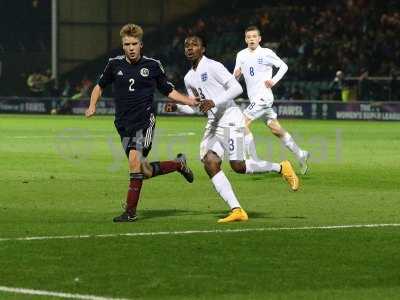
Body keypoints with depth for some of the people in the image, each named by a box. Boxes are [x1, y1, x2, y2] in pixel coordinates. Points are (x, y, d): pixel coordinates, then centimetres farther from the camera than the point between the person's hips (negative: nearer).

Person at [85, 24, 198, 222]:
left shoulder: (152, 66, 2)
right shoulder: (115, 64, 7)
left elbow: (169, 91, 11)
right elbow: (100, 85, 21)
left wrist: (191, 101, -2)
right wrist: (92, 106, 4)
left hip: (145, 120, -3)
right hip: (124, 124, 3)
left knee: (135, 162, -23)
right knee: (144, 171, 2)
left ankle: (130, 211, -16)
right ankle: (178, 164, 29)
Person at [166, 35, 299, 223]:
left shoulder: (213, 67, -9)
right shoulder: (189, 78, 16)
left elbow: (237, 88, -15)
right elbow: (194, 107, 25)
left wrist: (214, 102, -23)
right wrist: (176, 107, 7)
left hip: (230, 118, -8)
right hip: (213, 123, 8)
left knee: (238, 166, -14)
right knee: (210, 163, -10)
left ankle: (281, 168, 9)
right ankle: (236, 211, -13)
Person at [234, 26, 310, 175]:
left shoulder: (266, 53, -7)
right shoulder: (241, 55, 9)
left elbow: (283, 66, 1)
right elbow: (235, 78, 13)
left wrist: (274, 80, -11)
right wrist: (236, 74, -10)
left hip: (263, 96, -7)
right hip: (254, 97, 7)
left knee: (243, 123, -16)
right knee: (276, 129, 9)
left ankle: (254, 161, -13)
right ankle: (300, 155, 19)